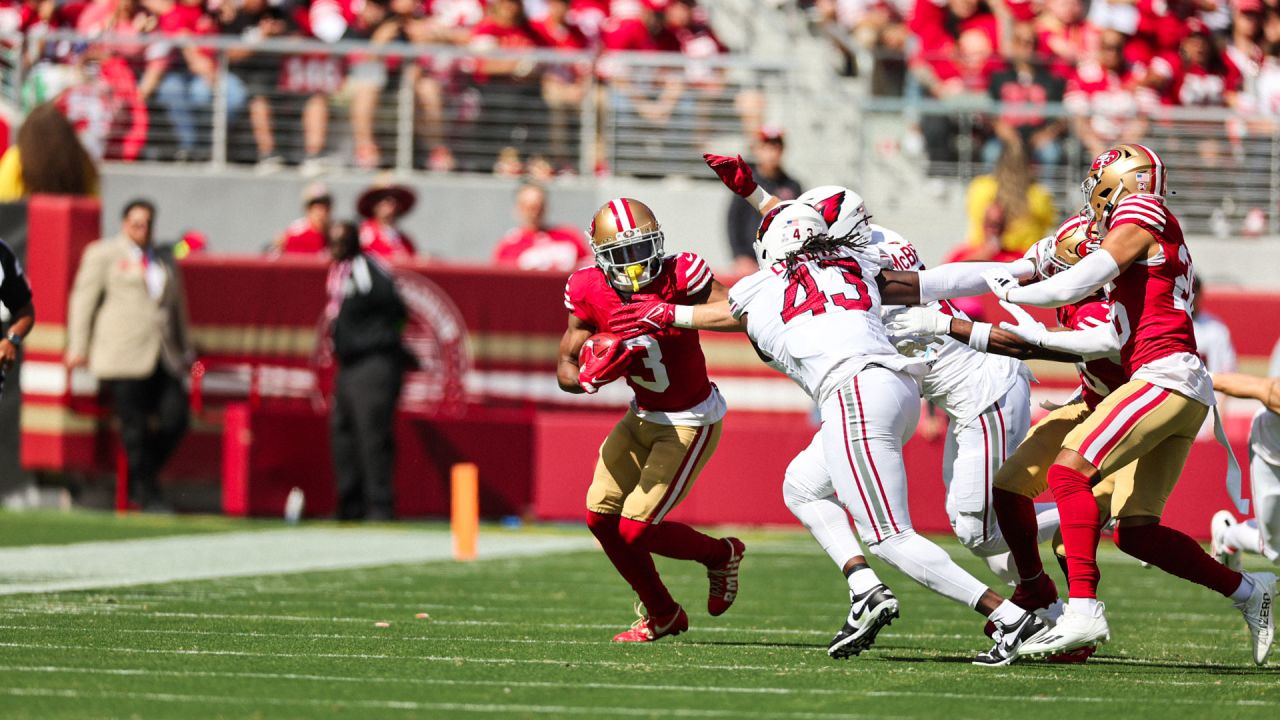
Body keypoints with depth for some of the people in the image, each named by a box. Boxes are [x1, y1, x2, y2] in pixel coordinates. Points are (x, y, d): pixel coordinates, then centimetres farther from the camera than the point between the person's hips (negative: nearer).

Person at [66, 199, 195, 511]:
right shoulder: (102, 254, 6)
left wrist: (185, 350, 24)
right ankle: (146, 495, 1)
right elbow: (83, 299, 3)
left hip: (163, 357, 5)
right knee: (135, 426, -7)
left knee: (175, 418, -7)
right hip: (123, 355, -5)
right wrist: (78, 347, -2)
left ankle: (140, 481, 10)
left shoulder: (165, 259, 21)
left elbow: (177, 306, 27)